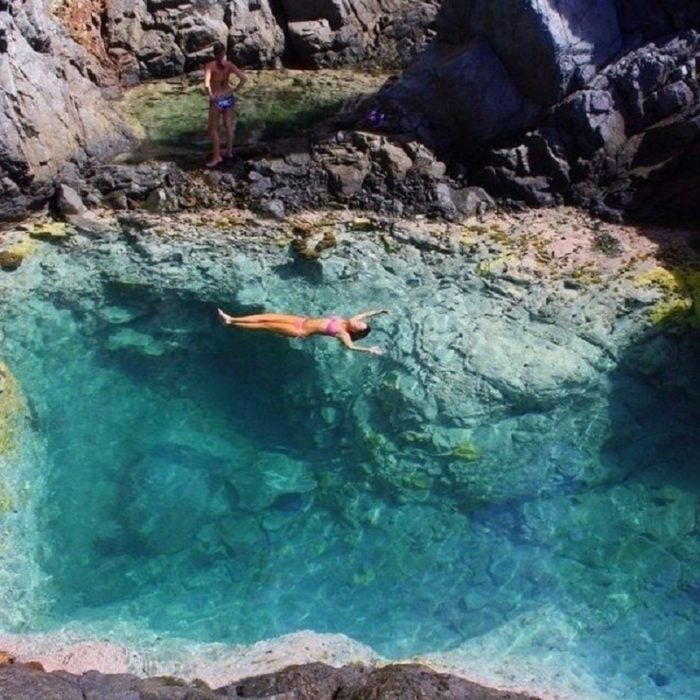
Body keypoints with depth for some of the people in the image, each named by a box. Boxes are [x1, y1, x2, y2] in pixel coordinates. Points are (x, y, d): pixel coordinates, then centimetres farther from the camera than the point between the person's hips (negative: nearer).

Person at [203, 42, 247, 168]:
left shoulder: (210, 65, -16)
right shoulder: (229, 65, -5)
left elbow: (207, 84, -29)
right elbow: (244, 78, -12)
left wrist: (211, 96, -15)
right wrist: (235, 90, -2)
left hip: (217, 100, -4)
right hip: (229, 98, 4)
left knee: (213, 129, 9)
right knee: (229, 126, 19)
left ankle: (217, 156, 10)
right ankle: (229, 152, 31)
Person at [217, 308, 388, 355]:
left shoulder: (343, 333, -17)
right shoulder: (345, 321, 4)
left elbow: (351, 346, -35)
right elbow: (364, 314, 17)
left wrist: (369, 349, -41)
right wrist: (380, 310, 14)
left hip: (301, 332, -7)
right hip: (303, 320, 7)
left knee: (267, 325, -8)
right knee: (268, 317, 1)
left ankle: (231, 324, 0)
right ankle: (231, 319, 5)